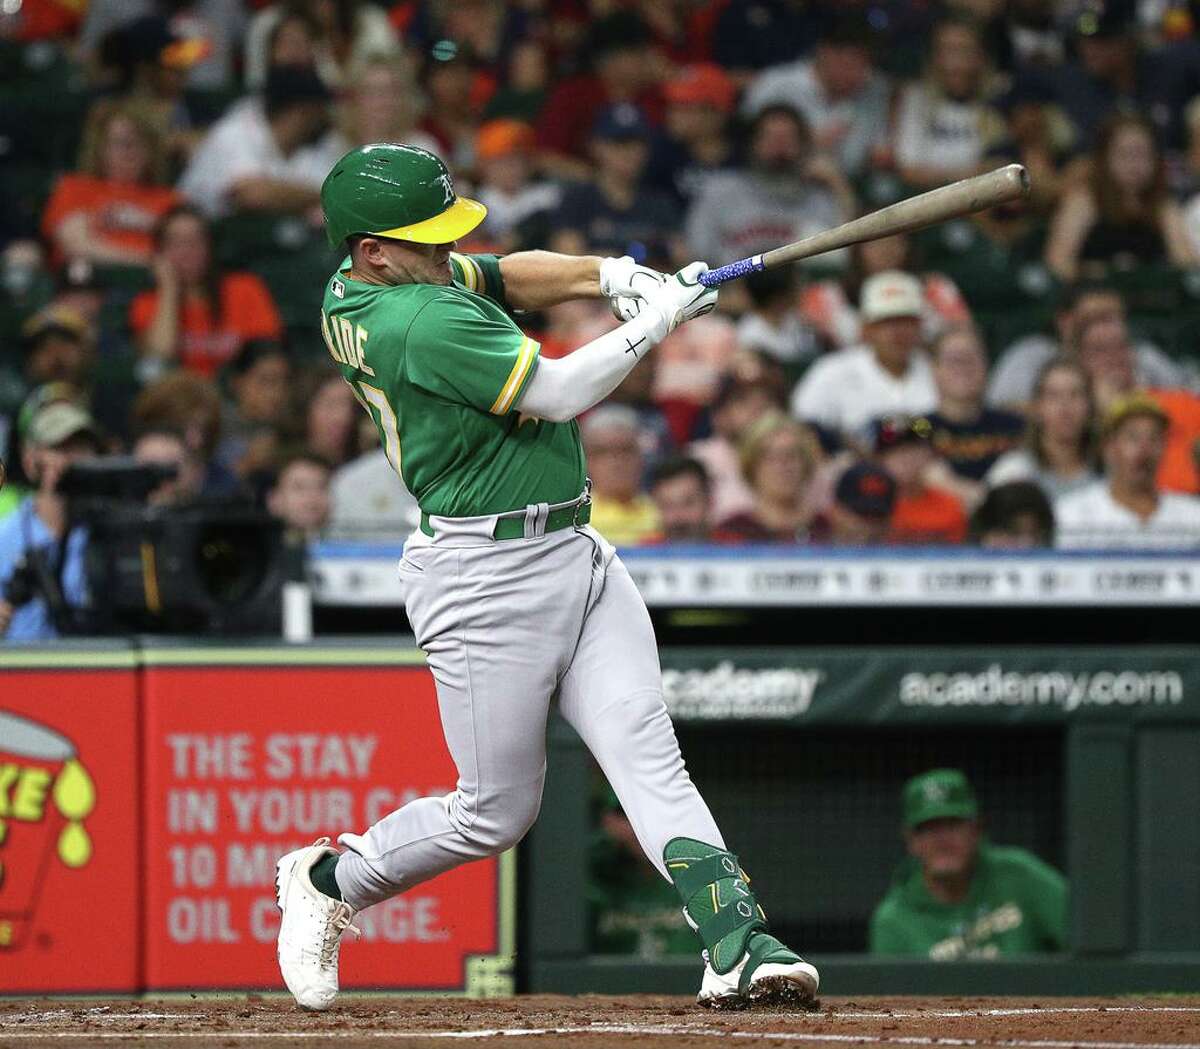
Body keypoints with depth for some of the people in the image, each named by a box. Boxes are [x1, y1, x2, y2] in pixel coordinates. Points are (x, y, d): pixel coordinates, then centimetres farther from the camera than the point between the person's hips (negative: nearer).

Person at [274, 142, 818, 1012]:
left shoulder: (356, 289, 6)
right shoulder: (425, 322, -22)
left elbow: (509, 278, 17)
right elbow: (558, 393, -22)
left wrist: (608, 276, -1)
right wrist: (657, 319, -11)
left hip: (575, 553, 9)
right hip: (486, 577, -9)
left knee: (648, 755, -6)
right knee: (496, 811, 2)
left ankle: (736, 945, -18)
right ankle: (327, 881, 25)